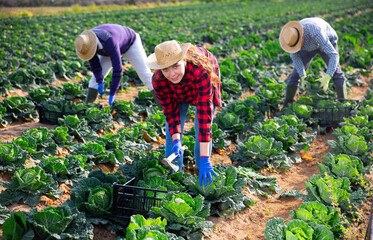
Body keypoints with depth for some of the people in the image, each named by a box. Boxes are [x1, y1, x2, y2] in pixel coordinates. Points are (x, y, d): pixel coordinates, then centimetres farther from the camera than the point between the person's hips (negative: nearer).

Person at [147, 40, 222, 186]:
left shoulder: (201, 71, -47)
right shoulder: (158, 81, -36)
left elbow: (205, 113, -48)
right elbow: (171, 111, -20)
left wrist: (205, 159, -49)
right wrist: (176, 140, -36)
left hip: (203, 85, -2)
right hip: (177, 92, 2)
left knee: (202, 129, -8)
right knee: (172, 132, -2)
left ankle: (202, 171, 16)